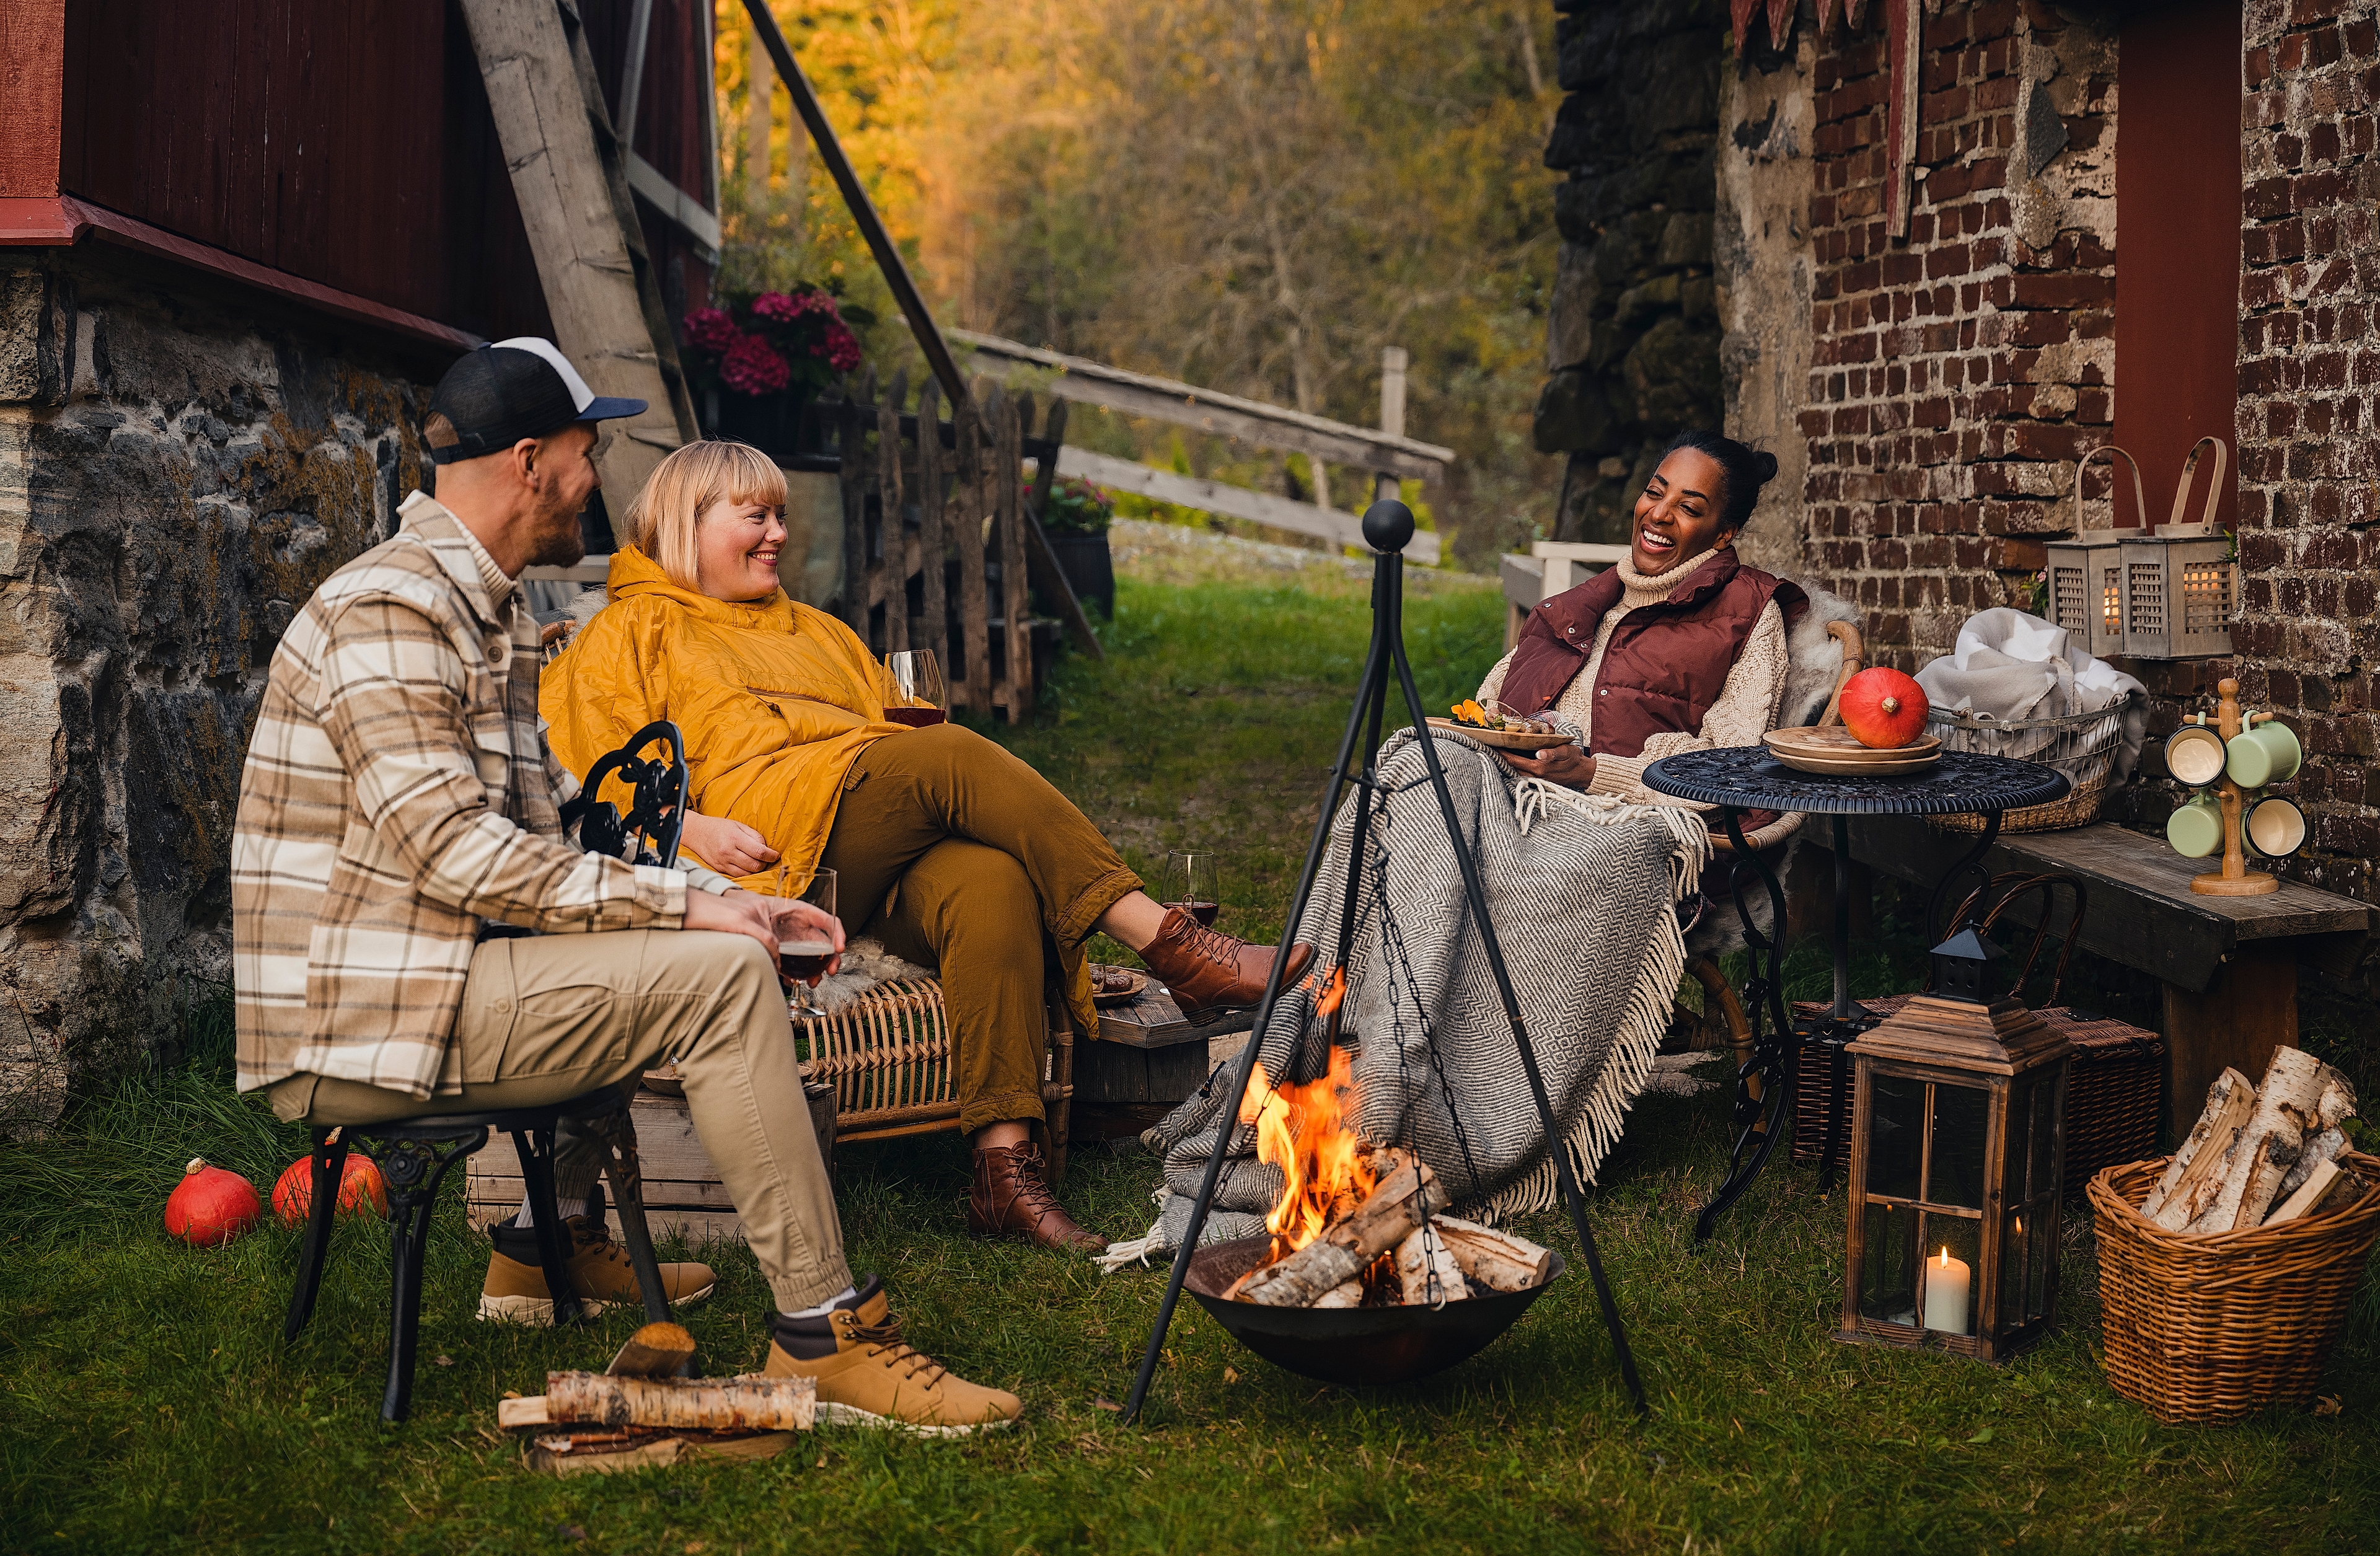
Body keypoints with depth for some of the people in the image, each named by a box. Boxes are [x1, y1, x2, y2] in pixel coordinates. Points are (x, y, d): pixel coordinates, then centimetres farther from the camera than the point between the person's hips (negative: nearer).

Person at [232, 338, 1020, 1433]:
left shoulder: (487, 610, 17)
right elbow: (455, 850, -24)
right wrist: (683, 906, -21)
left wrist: (713, 896, 1)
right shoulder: (386, 610, -16)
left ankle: (547, 1242, 33)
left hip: (426, 973, 11)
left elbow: (551, 828, 15)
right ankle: (822, 1334, -16)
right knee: (718, 975, -20)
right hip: (359, 1025, -11)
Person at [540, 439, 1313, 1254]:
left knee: (993, 882, -32)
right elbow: (596, 780, 5)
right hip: (774, 840, -5)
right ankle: (1167, 942, -33)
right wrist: (690, 828, -13)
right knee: (950, 751, -30)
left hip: (887, 864, 5)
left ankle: (1005, 1163, -40)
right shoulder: (631, 636, 20)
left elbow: (899, 730, 28)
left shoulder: (818, 632, 38)